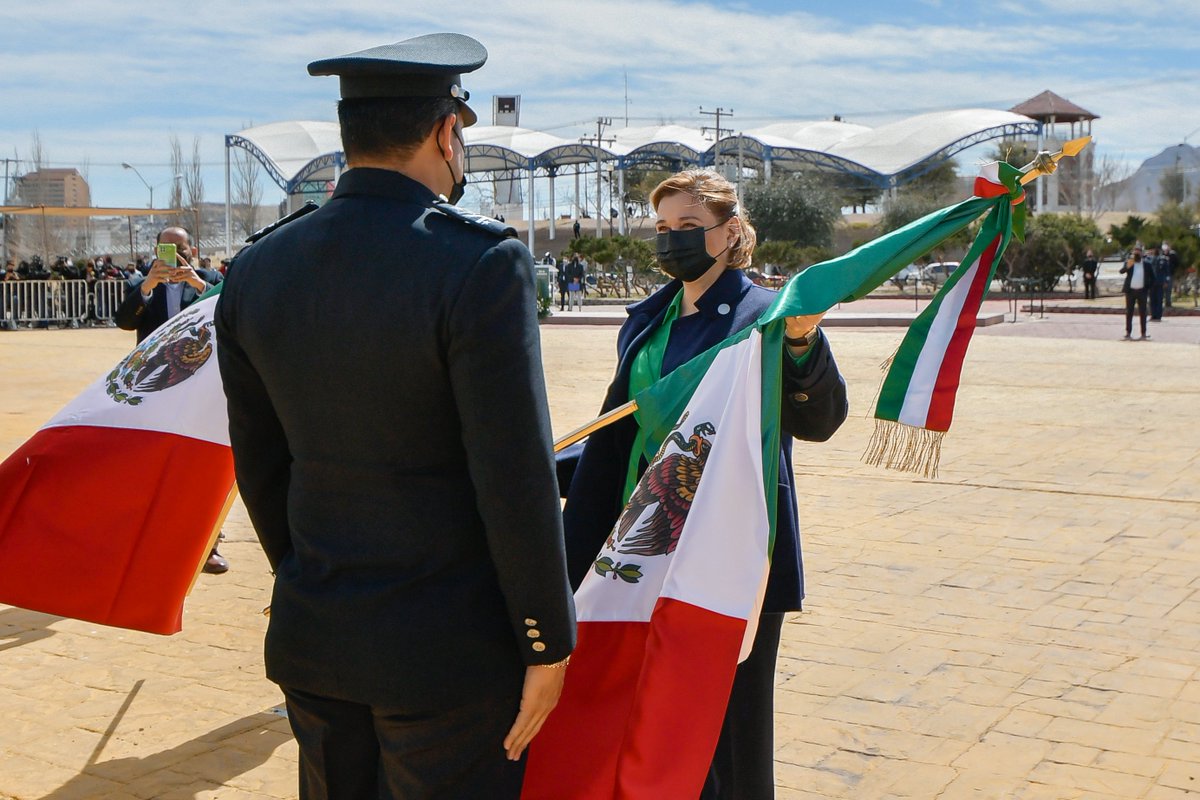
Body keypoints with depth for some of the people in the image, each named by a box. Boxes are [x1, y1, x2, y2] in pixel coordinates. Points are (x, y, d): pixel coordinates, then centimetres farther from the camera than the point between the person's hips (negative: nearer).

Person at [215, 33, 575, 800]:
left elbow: (260, 468, 9)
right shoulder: (482, 262, -17)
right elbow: (516, 478, -18)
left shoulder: (256, 271, 1)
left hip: (311, 636, 6)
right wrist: (548, 645, -7)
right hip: (446, 650, -6)